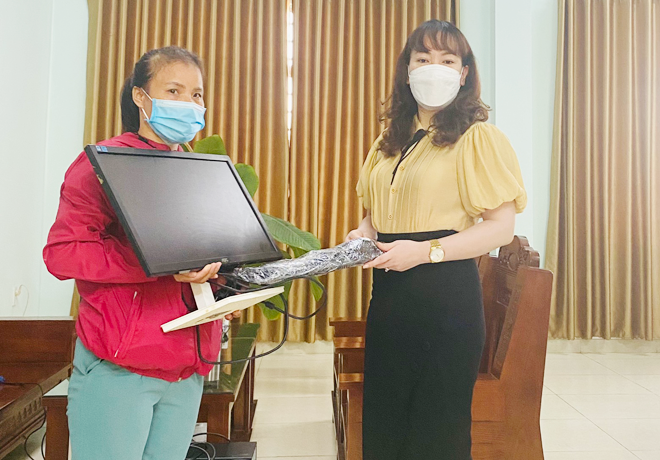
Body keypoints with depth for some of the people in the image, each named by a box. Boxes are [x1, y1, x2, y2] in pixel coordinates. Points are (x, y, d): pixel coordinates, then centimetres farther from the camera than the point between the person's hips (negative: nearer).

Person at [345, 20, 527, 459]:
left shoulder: (478, 138, -5)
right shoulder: (389, 143, 14)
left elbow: (501, 226, -11)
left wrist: (426, 250, -21)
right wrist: (362, 235, -1)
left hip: (446, 294, -6)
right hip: (388, 291, 6)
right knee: (381, 423, 15)